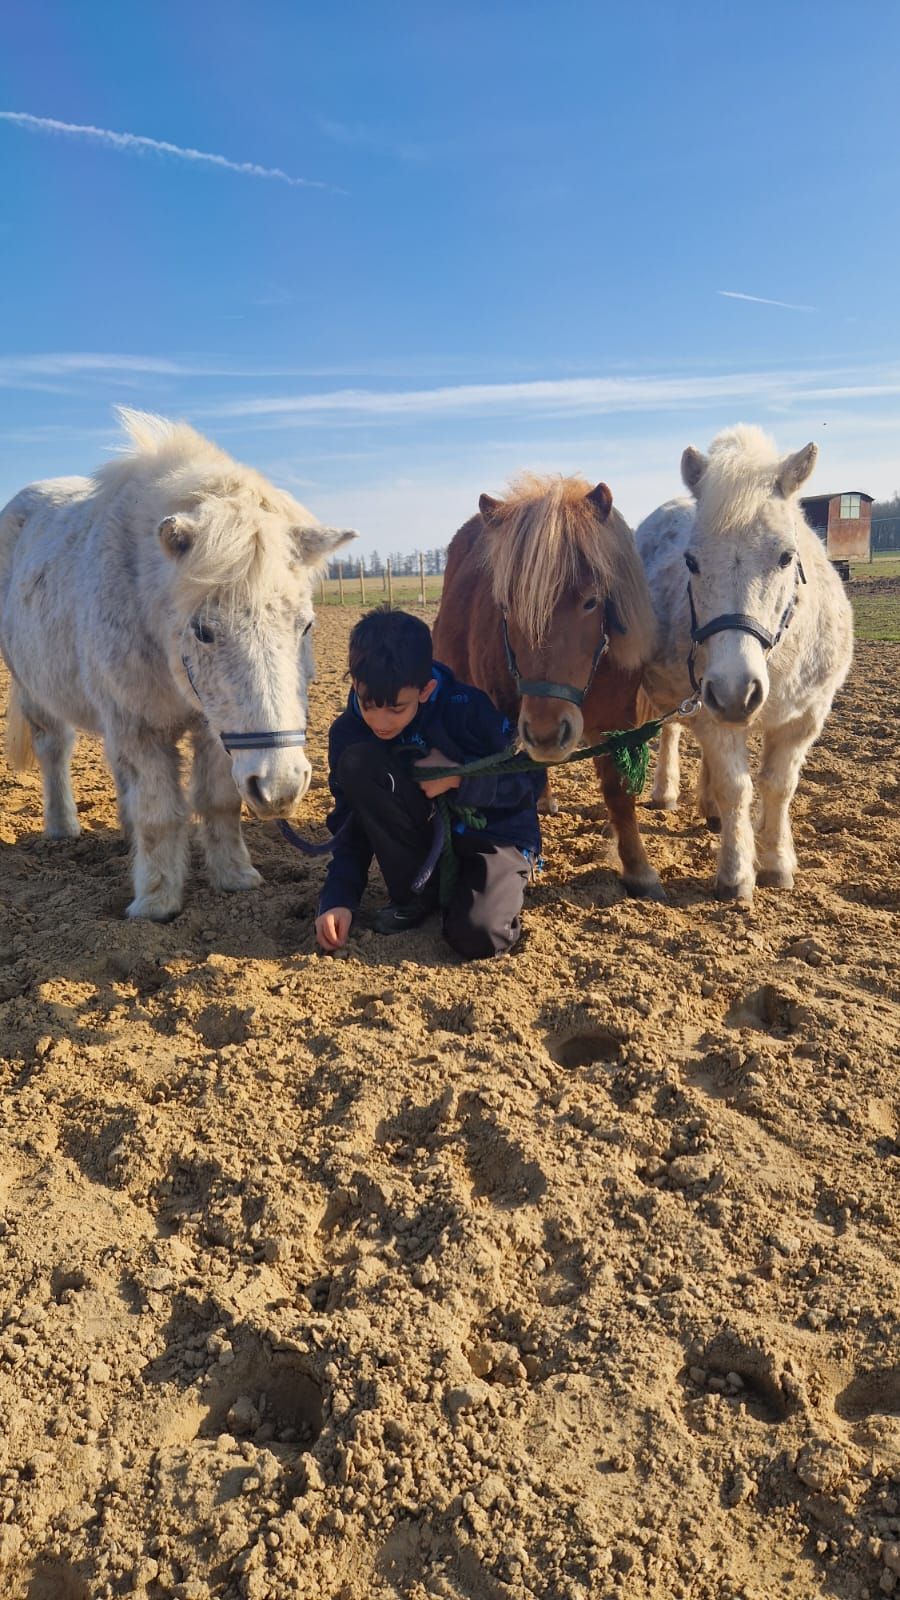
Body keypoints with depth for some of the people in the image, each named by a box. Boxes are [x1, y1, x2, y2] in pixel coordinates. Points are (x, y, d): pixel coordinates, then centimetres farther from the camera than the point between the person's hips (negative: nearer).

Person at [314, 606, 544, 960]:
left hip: (497, 836, -3)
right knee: (358, 762, -24)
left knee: (476, 935, -34)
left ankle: (499, 891, 5)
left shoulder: (467, 708, -20)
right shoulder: (349, 731, -11)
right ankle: (415, 894, -9)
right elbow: (352, 821, -6)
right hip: (426, 839, 4)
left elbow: (530, 780, -11)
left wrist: (458, 779, -25)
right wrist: (338, 898, -19)